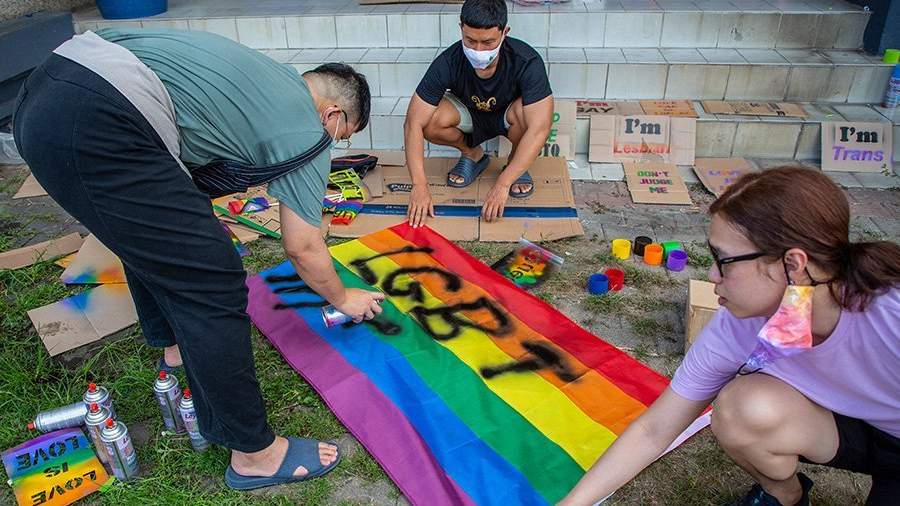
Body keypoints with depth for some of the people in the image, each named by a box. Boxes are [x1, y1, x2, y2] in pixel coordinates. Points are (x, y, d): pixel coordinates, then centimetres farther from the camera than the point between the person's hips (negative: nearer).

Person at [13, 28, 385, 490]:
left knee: (151, 235, 30)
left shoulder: (269, 79, 25)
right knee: (213, 285, -4)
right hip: (97, 129, -10)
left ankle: (177, 345, 51)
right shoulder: (306, 131, 4)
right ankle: (253, 454, 9)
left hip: (41, 91, 11)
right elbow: (303, 248, 9)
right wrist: (344, 298, 26)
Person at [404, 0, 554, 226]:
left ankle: (517, 163, -5)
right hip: (469, 115, 2)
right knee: (431, 122, -31)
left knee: (524, 112, -37)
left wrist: (502, 185, -45)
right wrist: (420, 186, -38)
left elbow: (538, 129, -38)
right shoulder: (448, 63, -29)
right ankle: (472, 154, 2)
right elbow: (414, 124, -29)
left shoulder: (527, 62, -33)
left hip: (506, 116, -1)